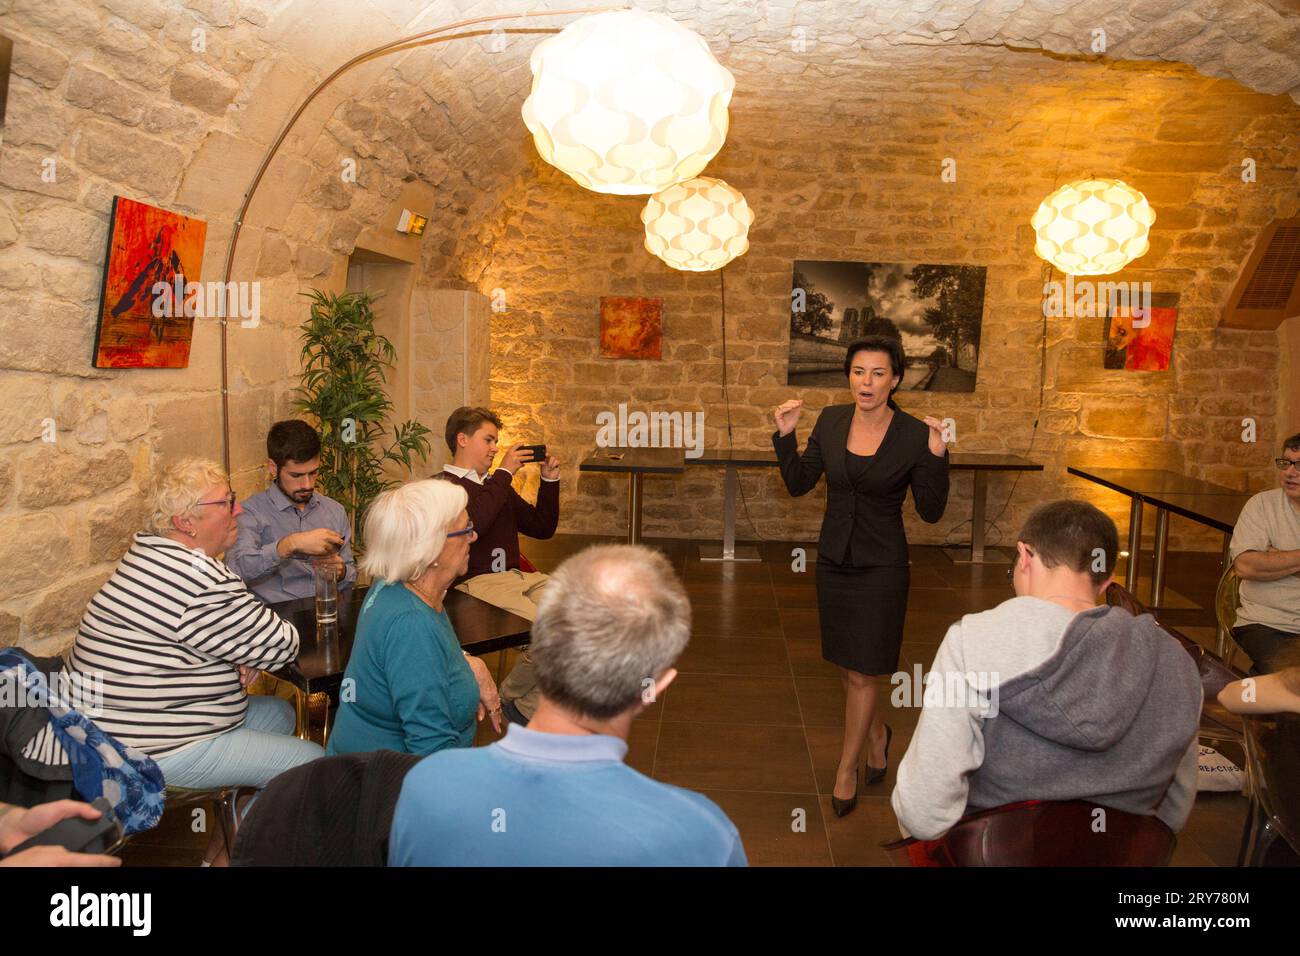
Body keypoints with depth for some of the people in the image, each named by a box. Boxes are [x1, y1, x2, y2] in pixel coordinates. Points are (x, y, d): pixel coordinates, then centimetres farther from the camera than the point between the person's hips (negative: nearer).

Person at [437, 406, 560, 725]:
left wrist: (549, 479, 16)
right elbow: (471, 523, -19)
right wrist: (504, 473, -11)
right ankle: (516, 697, 0)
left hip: (518, 578, 7)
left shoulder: (495, 485, 26)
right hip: (476, 584, -7)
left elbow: (542, 528, 28)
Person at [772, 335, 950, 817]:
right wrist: (786, 435, -11)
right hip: (834, 559, 4)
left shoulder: (914, 434, -13)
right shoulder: (831, 421, -2)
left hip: (881, 566, -4)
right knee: (848, 665, 18)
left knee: (861, 672, 3)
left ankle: (846, 769, 23)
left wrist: (936, 458, -23)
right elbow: (798, 484, 2)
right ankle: (877, 733, 45)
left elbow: (931, 511, -10)